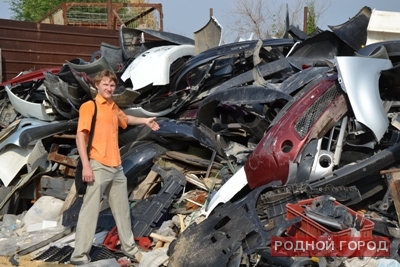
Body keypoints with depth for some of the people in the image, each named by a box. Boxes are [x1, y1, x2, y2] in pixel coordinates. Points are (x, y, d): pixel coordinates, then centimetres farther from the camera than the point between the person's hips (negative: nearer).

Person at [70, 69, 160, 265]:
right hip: (98, 167, -7)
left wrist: (145, 121, 35)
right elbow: (80, 136, -13)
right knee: (90, 210, -7)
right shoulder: (89, 106, -6)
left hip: (116, 167, 8)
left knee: (122, 208, 16)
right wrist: (86, 165, -19)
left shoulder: (114, 107, 15)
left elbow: (125, 119, 40)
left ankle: (128, 247, 29)